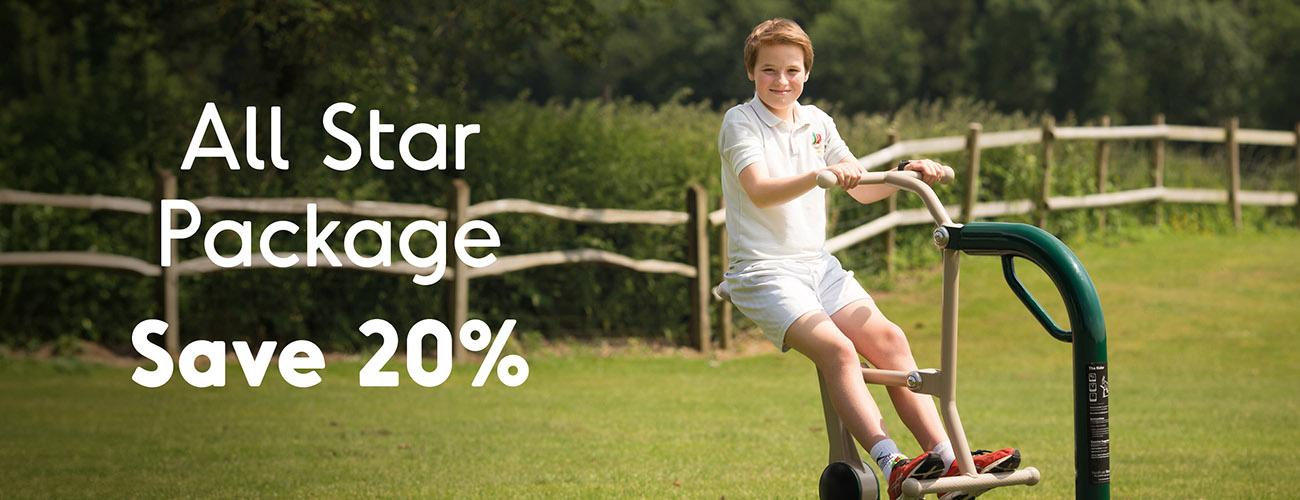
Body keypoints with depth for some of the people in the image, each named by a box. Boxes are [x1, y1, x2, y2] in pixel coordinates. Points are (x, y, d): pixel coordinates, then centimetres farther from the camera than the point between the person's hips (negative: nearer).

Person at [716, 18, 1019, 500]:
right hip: (763, 272, -6)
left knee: (887, 337, -13)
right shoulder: (740, 123, -7)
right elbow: (760, 191, -23)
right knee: (835, 347, -28)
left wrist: (907, 173, -1)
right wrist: (819, 175, -38)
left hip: (818, 265, 6)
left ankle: (946, 458, -17)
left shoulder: (816, 122, 13)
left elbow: (862, 190, 17)